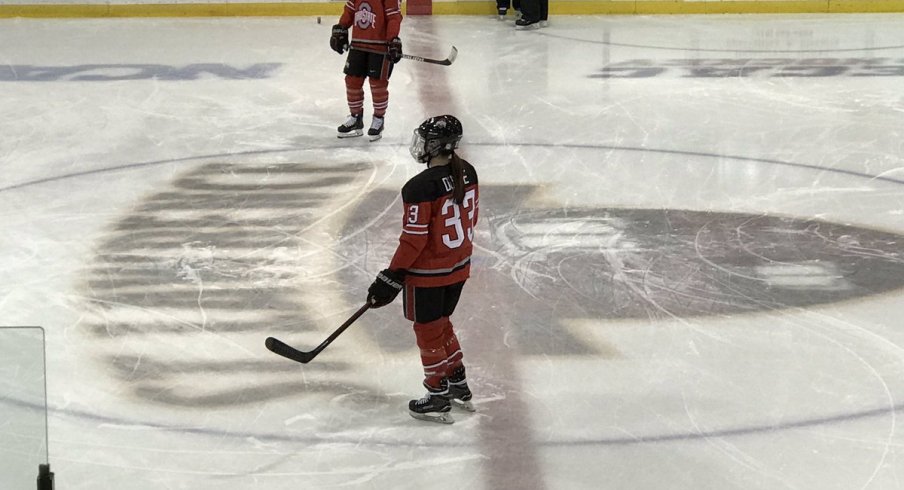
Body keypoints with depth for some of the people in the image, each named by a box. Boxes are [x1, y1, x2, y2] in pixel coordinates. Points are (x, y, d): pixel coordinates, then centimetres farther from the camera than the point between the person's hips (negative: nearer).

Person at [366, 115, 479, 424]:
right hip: (459, 267, 8)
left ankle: (438, 400, 20)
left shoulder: (419, 188, -26)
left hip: (427, 274, -8)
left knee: (429, 331, 10)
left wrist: (391, 278, -13)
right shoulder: (467, 173, -3)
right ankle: (459, 387, 35)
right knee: (441, 324, 25)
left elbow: (413, 240, -23)